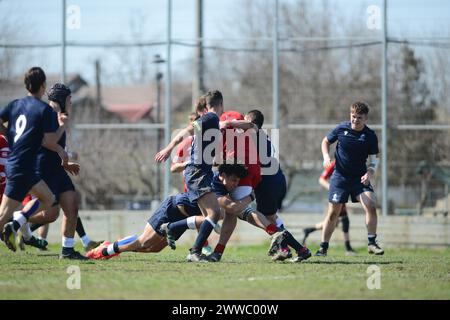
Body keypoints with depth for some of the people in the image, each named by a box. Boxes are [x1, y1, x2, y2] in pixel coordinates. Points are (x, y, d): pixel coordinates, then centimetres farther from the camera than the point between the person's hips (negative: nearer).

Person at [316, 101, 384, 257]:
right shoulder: (341, 128, -6)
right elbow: (326, 141, 10)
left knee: (370, 206, -18)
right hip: (340, 175, 0)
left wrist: (370, 173, -21)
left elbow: (374, 159, -1)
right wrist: (326, 157, -9)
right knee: (333, 212, -2)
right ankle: (323, 247, 9)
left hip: (360, 177, 0)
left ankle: (372, 243, -6)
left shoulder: (370, 136, -7)